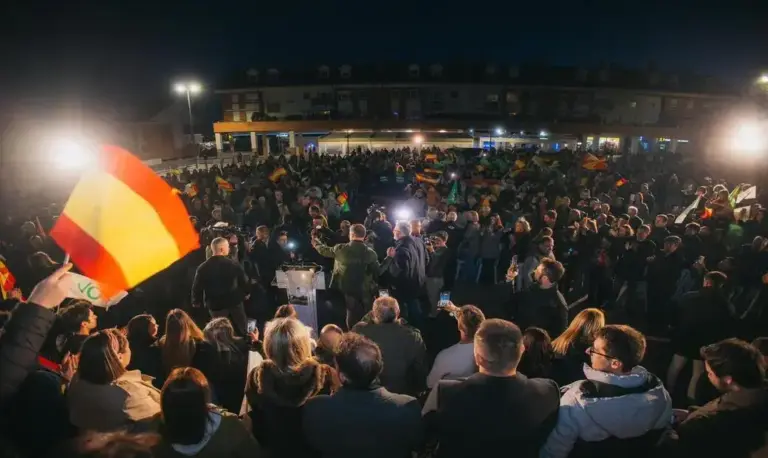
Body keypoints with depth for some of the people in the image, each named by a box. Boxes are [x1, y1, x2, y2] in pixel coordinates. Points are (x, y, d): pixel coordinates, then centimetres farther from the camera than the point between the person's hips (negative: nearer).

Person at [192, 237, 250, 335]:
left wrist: (196, 302, 14)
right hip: (234, 302, 0)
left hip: (216, 306, 0)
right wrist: (245, 293, 16)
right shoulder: (234, 264, -15)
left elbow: (197, 287, -5)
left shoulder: (203, 267, -12)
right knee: (242, 331, 19)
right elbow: (244, 281, -5)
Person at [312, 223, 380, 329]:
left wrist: (316, 243, 32)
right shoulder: (371, 253, -11)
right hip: (364, 293, -1)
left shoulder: (341, 249, -9)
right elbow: (377, 274, -4)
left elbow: (325, 250, 11)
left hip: (346, 290, 1)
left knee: (352, 319, 15)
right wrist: (374, 288, 12)